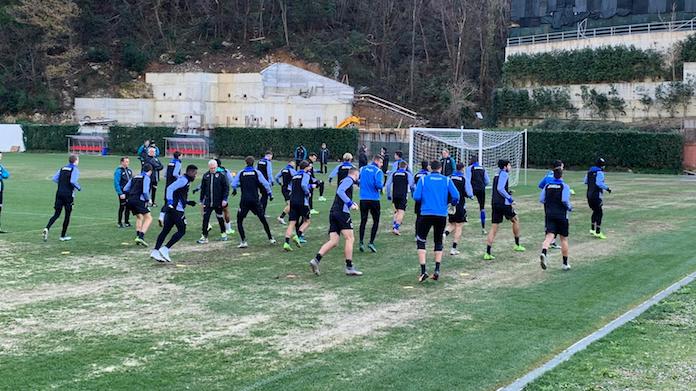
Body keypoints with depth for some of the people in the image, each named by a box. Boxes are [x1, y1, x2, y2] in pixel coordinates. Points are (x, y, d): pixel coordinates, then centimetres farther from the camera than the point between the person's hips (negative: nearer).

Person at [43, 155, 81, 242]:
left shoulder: (62, 168, 13)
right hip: (68, 195, -5)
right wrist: (79, 188, -3)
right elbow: (73, 181, -19)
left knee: (56, 214, 6)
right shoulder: (75, 169, -6)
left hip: (59, 193, 5)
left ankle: (47, 228, -19)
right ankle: (63, 236, 11)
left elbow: (55, 178, 7)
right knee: (67, 215, 8)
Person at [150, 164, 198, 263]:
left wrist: (188, 202, 21)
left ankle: (155, 251, 8)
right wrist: (170, 202, -28)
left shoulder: (184, 180, 19)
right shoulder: (183, 180, -11)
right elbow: (170, 188, -22)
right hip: (177, 210, -10)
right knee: (182, 231, -3)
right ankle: (165, 249, -6)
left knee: (165, 230, 9)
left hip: (171, 209, 10)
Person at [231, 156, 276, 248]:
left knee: (239, 221, 8)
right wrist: (270, 194, 8)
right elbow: (265, 184, -3)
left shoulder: (241, 173, 1)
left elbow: (233, 184, 3)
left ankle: (243, 241, -5)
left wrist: (234, 191, 24)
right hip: (255, 200, 1)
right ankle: (270, 238, 20)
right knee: (263, 219, 14)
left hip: (244, 200, -1)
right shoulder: (257, 172, 1)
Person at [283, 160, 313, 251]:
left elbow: (289, 188, 22)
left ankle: (286, 243, -10)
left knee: (292, 223, 3)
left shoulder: (295, 175, 19)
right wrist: (308, 193, -5)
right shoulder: (306, 175, -3)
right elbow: (304, 185, -21)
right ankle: (297, 236, -9)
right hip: (302, 201, -6)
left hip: (293, 201, 6)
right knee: (307, 221, 10)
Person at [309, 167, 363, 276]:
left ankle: (316, 260, -13)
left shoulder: (345, 181, 27)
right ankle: (349, 267, -9)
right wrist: (350, 204, -18)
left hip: (333, 213, 9)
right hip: (342, 212, -9)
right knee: (350, 239, -7)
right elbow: (340, 191, -18)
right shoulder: (349, 180, -2)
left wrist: (351, 204, 32)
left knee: (333, 242, 2)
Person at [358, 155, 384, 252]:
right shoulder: (378, 171, -7)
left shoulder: (362, 169, 8)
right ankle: (371, 242, -3)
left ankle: (361, 242, 3)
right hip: (374, 199, -4)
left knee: (363, 221, 10)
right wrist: (382, 184, 3)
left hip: (363, 199, 4)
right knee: (376, 221, 6)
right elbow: (379, 185, -18)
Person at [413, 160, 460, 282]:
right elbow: (456, 196, -4)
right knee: (438, 242, 17)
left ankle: (423, 271, -6)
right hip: (442, 215, 2)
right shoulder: (447, 180, 5)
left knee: (421, 241, 7)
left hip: (426, 214, -2)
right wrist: (452, 203, 18)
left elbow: (416, 197, -6)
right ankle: (437, 270, 8)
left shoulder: (423, 179, 1)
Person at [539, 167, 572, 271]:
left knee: (550, 235, -9)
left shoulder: (547, 186, 5)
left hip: (549, 215, 3)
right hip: (561, 215, -3)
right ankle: (565, 263, 18)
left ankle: (543, 252, -40)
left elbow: (541, 199, 3)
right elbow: (565, 200, -18)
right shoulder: (565, 186, -7)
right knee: (564, 239, 10)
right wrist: (570, 208, 1)